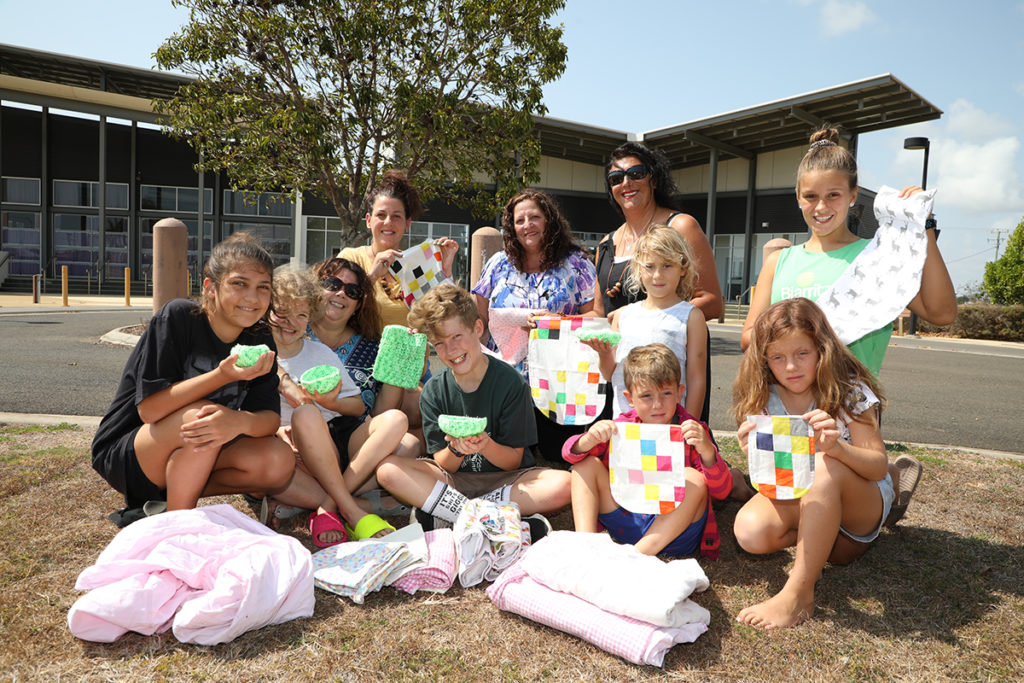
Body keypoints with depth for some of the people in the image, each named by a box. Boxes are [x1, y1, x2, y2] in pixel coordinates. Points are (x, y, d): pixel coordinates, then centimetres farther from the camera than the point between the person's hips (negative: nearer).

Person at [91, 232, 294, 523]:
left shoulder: (260, 341, -4)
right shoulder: (178, 317, -19)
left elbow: (270, 417, -14)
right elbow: (149, 409, -23)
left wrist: (241, 421, -38)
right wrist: (222, 375, -35)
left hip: (193, 456, 5)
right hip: (124, 455, -5)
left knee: (279, 462, -19)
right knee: (205, 415, -34)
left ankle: (160, 505, -4)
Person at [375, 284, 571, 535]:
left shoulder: (510, 382, -9)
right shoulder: (434, 391, -3)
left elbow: (514, 460, -7)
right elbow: (443, 466, -4)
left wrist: (485, 446, -28)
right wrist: (456, 450, -27)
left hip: (504, 478, -1)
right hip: (453, 478, 1)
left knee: (563, 485, -31)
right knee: (387, 470, -25)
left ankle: (442, 515, -25)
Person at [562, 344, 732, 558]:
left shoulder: (692, 432, -7)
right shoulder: (623, 426, 1)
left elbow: (722, 490, -16)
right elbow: (570, 453, -4)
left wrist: (707, 451, -36)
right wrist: (589, 440, -28)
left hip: (672, 531, -3)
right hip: (626, 522, 3)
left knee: (693, 478, -28)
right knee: (586, 464, -7)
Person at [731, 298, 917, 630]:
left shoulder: (848, 392, -15)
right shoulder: (764, 400, -7)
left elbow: (879, 466, -19)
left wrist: (835, 445, -40)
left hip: (862, 503, -3)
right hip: (795, 497, 3)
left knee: (825, 465, -38)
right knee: (750, 531, -30)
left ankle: (798, 594, -33)